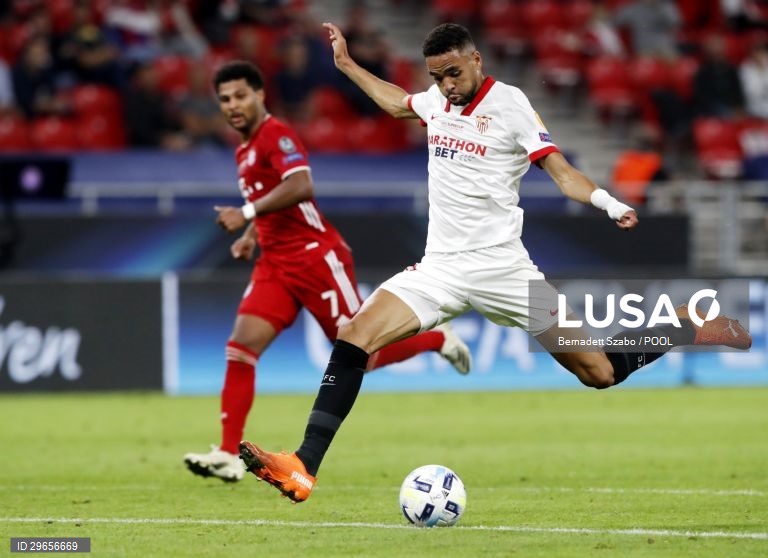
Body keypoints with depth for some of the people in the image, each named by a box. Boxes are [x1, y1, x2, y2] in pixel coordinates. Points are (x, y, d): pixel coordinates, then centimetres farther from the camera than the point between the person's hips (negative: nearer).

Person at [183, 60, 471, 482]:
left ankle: (439, 339, 25)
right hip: (275, 264, 8)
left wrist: (247, 214, -30)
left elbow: (299, 186, -29)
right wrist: (250, 237, 17)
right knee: (240, 349, -10)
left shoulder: (275, 135, -12)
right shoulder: (245, 150, 16)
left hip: (314, 256, -8)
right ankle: (228, 456, -13)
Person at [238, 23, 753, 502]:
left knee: (600, 372, -6)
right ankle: (304, 468, -23)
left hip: (500, 267, -5)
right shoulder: (435, 101, 10)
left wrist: (609, 203, -27)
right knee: (353, 338, -18)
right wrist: (346, 63, 37)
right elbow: (395, 101, 34)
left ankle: (701, 328, 21)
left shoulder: (508, 103, -7)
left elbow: (561, 171, -10)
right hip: (440, 269, 5)